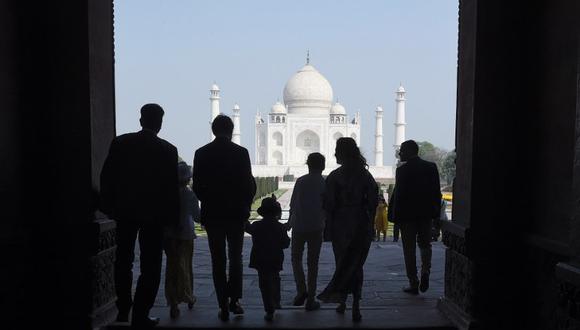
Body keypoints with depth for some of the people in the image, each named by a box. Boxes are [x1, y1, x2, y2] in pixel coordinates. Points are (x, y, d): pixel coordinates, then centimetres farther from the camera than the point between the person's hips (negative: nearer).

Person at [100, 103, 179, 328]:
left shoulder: (120, 143, -3)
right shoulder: (168, 150, -8)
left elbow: (107, 177, -1)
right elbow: (172, 187, -6)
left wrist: (109, 207, 7)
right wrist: (172, 217, 1)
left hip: (124, 211, 3)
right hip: (154, 213, -2)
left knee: (123, 261, 19)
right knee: (150, 266, 6)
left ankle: (123, 312, 26)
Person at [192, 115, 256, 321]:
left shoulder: (201, 153, -2)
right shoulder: (241, 153, -6)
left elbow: (197, 186, 0)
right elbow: (249, 184, -5)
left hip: (212, 214, 1)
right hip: (236, 213, -1)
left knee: (218, 261, 6)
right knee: (235, 258, 15)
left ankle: (223, 306, 7)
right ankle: (234, 300, 8)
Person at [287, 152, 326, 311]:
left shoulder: (300, 181, 1)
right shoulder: (325, 184, 0)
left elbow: (293, 204, 3)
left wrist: (290, 222, 16)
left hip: (299, 226, 0)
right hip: (316, 227, 0)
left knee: (296, 258, 15)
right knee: (313, 262, 7)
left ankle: (301, 290, -1)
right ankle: (310, 299, 7)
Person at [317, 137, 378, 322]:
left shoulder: (334, 177, -8)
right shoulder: (366, 175, 0)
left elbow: (329, 205, -10)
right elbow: (373, 202, 0)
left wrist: (329, 227, -1)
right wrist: (370, 225, 8)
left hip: (341, 226, -2)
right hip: (361, 226, 2)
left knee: (342, 265, 14)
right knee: (356, 266, 9)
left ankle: (342, 302, 20)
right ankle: (355, 307, 2)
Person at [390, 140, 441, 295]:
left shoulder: (402, 170, -11)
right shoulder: (431, 167, 3)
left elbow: (398, 194, -12)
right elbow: (437, 193, 4)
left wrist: (396, 218, -5)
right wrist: (436, 214, 11)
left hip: (407, 215, -4)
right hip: (426, 214, 4)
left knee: (409, 249, 6)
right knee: (425, 244, 20)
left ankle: (413, 284, 8)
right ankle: (425, 271, -4)